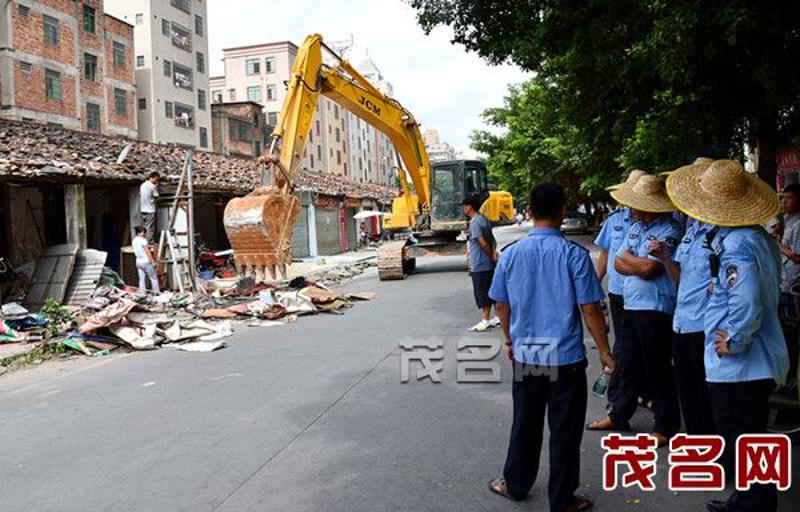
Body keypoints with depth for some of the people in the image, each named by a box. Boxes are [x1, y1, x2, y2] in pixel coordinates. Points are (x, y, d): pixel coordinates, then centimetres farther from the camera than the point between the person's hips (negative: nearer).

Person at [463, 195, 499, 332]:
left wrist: (492, 256, -9)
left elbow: (483, 243, -21)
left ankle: (485, 321, 4)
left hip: (479, 265, -9)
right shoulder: (484, 220, 12)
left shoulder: (474, 222, -17)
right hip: (489, 264, 9)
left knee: (482, 293, -2)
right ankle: (499, 317, 22)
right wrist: (494, 252, -4)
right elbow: (493, 240, 11)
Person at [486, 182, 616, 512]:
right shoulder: (574, 254, -13)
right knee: (565, 432, 11)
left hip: (525, 355, 3)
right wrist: (604, 351, 2)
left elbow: (501, 304, 6)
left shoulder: (510, 255, -3)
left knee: (525, 424, 20)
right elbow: (590, 309, -10)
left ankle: (515, 485, 35)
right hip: (566, 357, -3)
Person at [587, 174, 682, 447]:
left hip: (656, 309, -8)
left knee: (657, 368, 2)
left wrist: (628, 257, -3)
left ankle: (665, 426, 16)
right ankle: (619, 415, 32)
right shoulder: (636, 228, 12)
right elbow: (618, 263, 9)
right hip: (632, 304, 8)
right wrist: (640, 266, -10)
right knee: (629, 363, 18)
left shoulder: (670, 231, -14)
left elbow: (649, 268, -21)